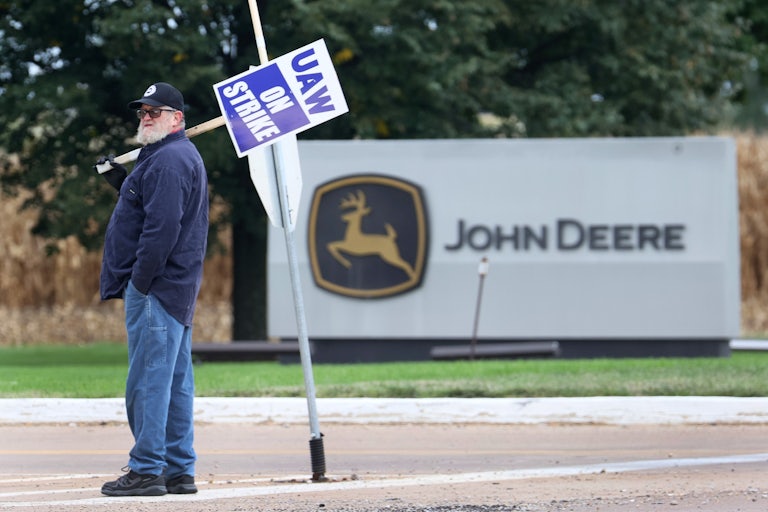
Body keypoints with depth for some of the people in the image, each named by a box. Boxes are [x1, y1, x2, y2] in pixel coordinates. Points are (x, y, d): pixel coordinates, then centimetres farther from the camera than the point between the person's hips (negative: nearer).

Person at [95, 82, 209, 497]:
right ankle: (179, 472, 14)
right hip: (177, 290, 11)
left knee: (148, 380, -10)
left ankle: (147, 470, -11)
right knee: (175, 381, 11)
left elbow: (162, 226, -21)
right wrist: (122, 182, 18)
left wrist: (140, 282, -20)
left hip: (155, 289, -11)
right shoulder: (181, 156, 21)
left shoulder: (168, 160, -14)